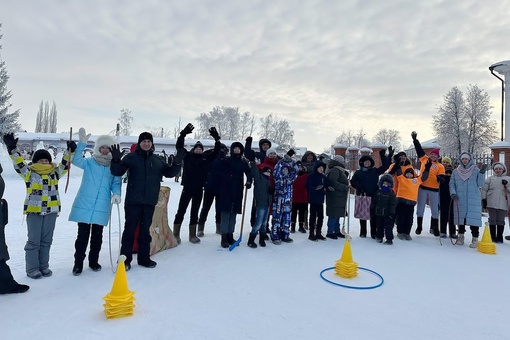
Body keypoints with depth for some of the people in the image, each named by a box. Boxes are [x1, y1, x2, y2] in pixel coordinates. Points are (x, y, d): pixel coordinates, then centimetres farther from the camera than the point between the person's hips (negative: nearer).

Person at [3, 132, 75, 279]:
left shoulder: (55, 172, 9)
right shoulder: (29, 173, 0)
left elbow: (65, 164, 9)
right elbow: (18, 164, -10)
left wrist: (70, 151, -4)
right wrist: (12, 149, -20)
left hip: (51, 211, 3)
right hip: (34, 211, -3)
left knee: (46, 240, 12)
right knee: (34, 240, 2)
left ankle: (43, 266, 23)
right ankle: (32, 268, 12)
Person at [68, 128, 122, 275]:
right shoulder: (89, 162, 2)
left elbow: (116, 182, 6)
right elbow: (76, 160, -16)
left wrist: (116, 194, -13)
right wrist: (82, 143, -25)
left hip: (102, 206, 1)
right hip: (84, 204, -1)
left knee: (97, 235, 10)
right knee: (83, 235, 2)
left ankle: (93, 261, 26)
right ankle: (78, 263, 15)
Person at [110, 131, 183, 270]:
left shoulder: (157, 160, 10)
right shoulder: (131, 157, 0)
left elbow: (169, 173, 13)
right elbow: (117, 172, -5)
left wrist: (176, 164, -5)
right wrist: (116, 160, -22)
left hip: (150, 201, 3)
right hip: (133, 200, -3)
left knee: (145, 230, 12)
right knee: (130, 229, 2)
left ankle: (144, 258, 23)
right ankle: (125, 259, 12)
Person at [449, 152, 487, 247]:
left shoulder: (476, 170, 4)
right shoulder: (456, 172, 9)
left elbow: (480, 184, 0)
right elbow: (452, 184, 10)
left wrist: (482, 173, -12)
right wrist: (453, 193, -6)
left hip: (473, 200, -2)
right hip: (460, 200, 2)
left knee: (474, 218, -7)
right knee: (460, 217, 7)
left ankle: (475, 238, -1)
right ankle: (461, 236, 21)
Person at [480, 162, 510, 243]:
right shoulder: (490, 178, 8)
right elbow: (484, 189, 6)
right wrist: (483, 199, -1)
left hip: (502, 204, 0)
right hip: (491, 204, 0)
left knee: (501, 221, 6)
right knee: (492, 220, 4)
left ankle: (499, 238, 14)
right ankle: (492, 237, 11)